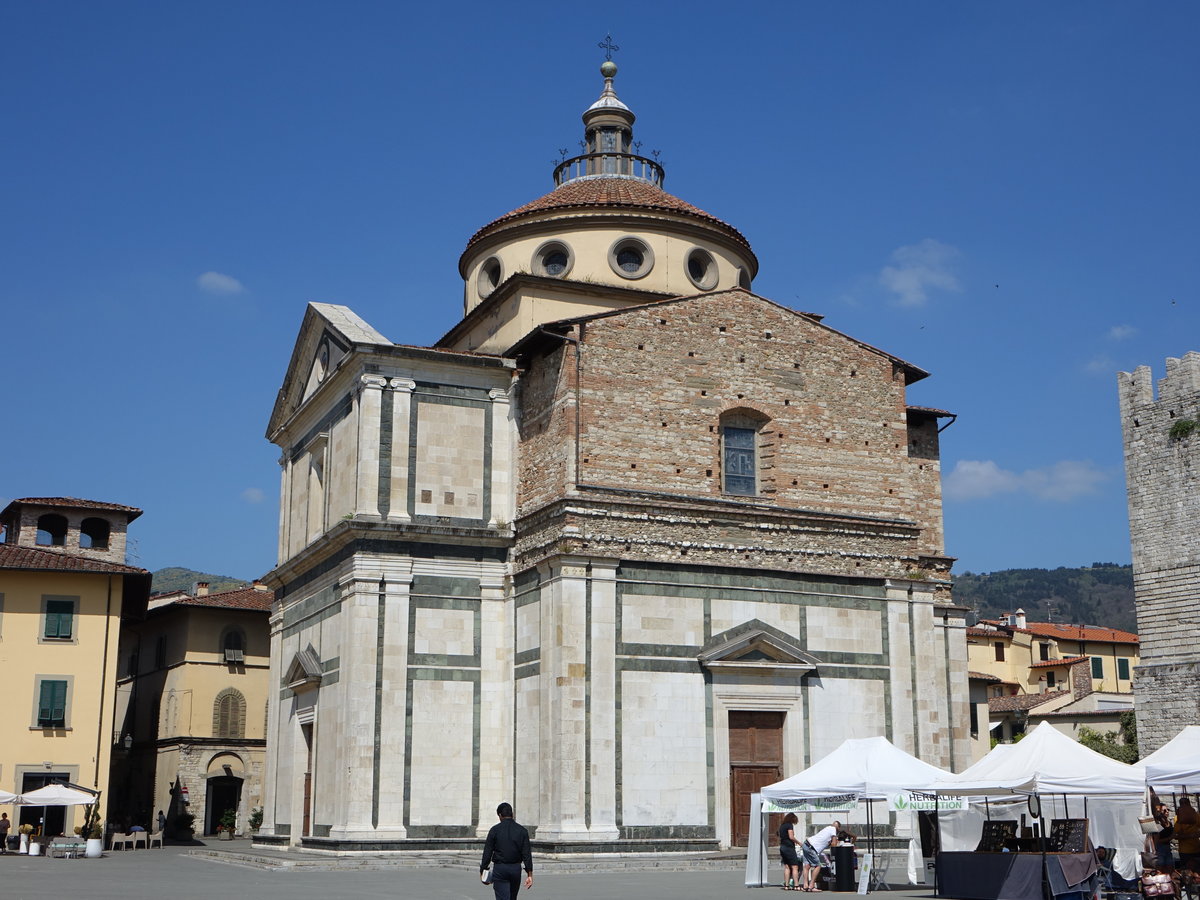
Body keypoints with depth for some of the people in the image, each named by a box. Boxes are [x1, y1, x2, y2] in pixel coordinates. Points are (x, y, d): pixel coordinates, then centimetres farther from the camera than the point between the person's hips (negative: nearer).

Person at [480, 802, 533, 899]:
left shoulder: (495, 830, -5)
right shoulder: (522, 830, 1)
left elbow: (487, 852, -4)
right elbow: (527, 854, -2)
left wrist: (483, 869, 4)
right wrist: (529, 874, -1)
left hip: (499, 869, -3)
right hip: (516, 869, 3)